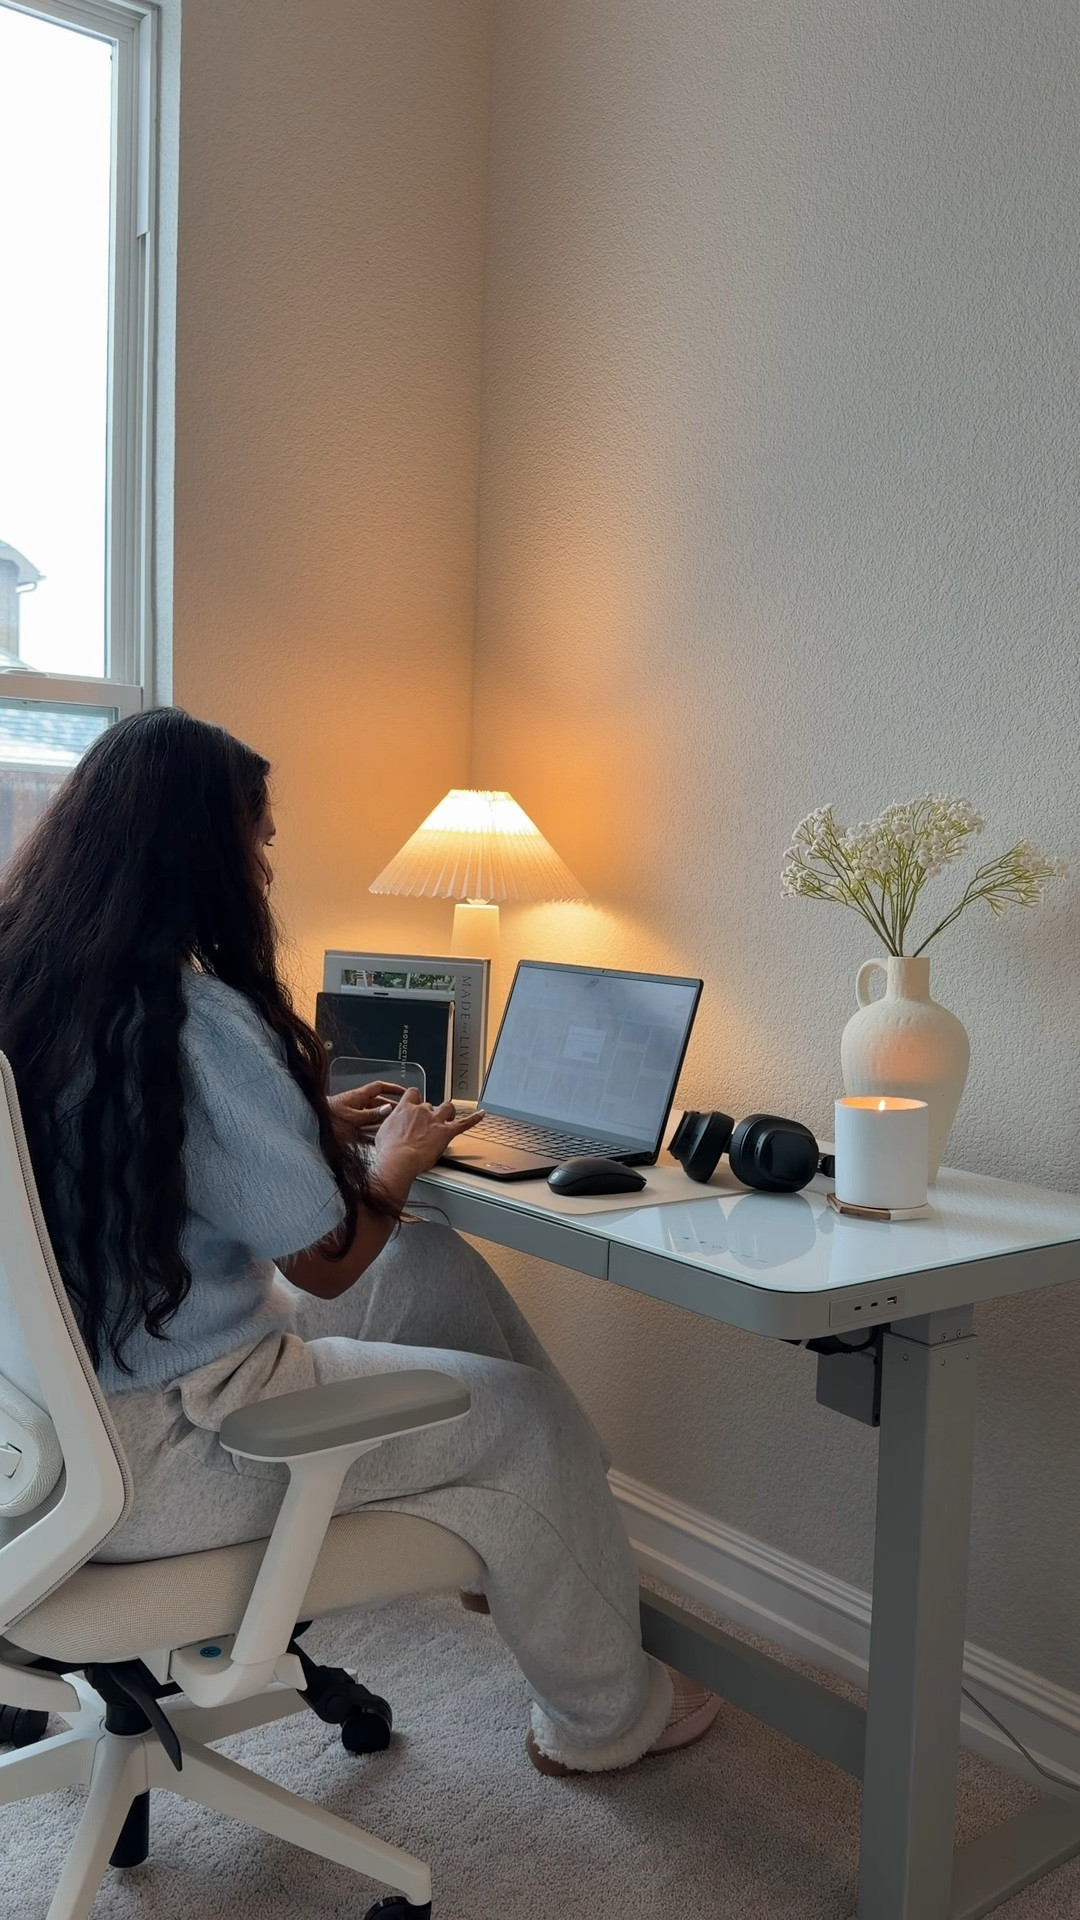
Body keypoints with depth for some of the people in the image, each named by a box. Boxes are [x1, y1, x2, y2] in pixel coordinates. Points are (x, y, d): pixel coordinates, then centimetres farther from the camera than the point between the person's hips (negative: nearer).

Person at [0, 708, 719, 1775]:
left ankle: (518, 1550, 33)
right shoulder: (198, 1020, -27)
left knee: (436, 1270, 16)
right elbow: (328, 1261, -16)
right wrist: (397, 1164, 3)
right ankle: (600, 1717, 28)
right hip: (152, 1454, -9)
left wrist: (315, 1125, 12)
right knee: (526, 1419, 4)